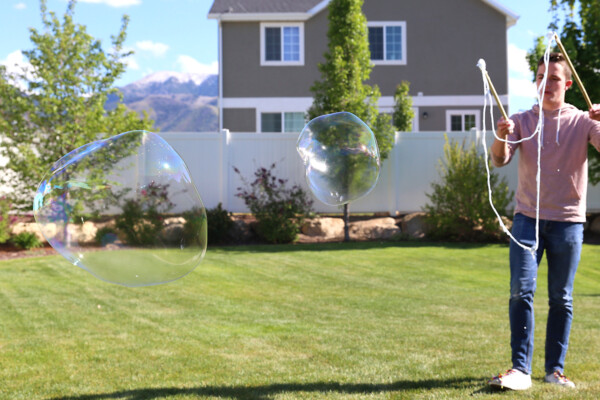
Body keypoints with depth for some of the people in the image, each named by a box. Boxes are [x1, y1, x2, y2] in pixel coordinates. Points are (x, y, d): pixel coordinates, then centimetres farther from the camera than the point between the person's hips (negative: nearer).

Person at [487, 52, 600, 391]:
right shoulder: (523, 121, 5)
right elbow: (500, 160, -8)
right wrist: (501, 137, -30)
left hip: (568, 221, 0)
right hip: (528, 218, 0)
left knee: (561, 299, 5)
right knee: (521, 291, -10)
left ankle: (555, 369, 14)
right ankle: (521, 369, -9)